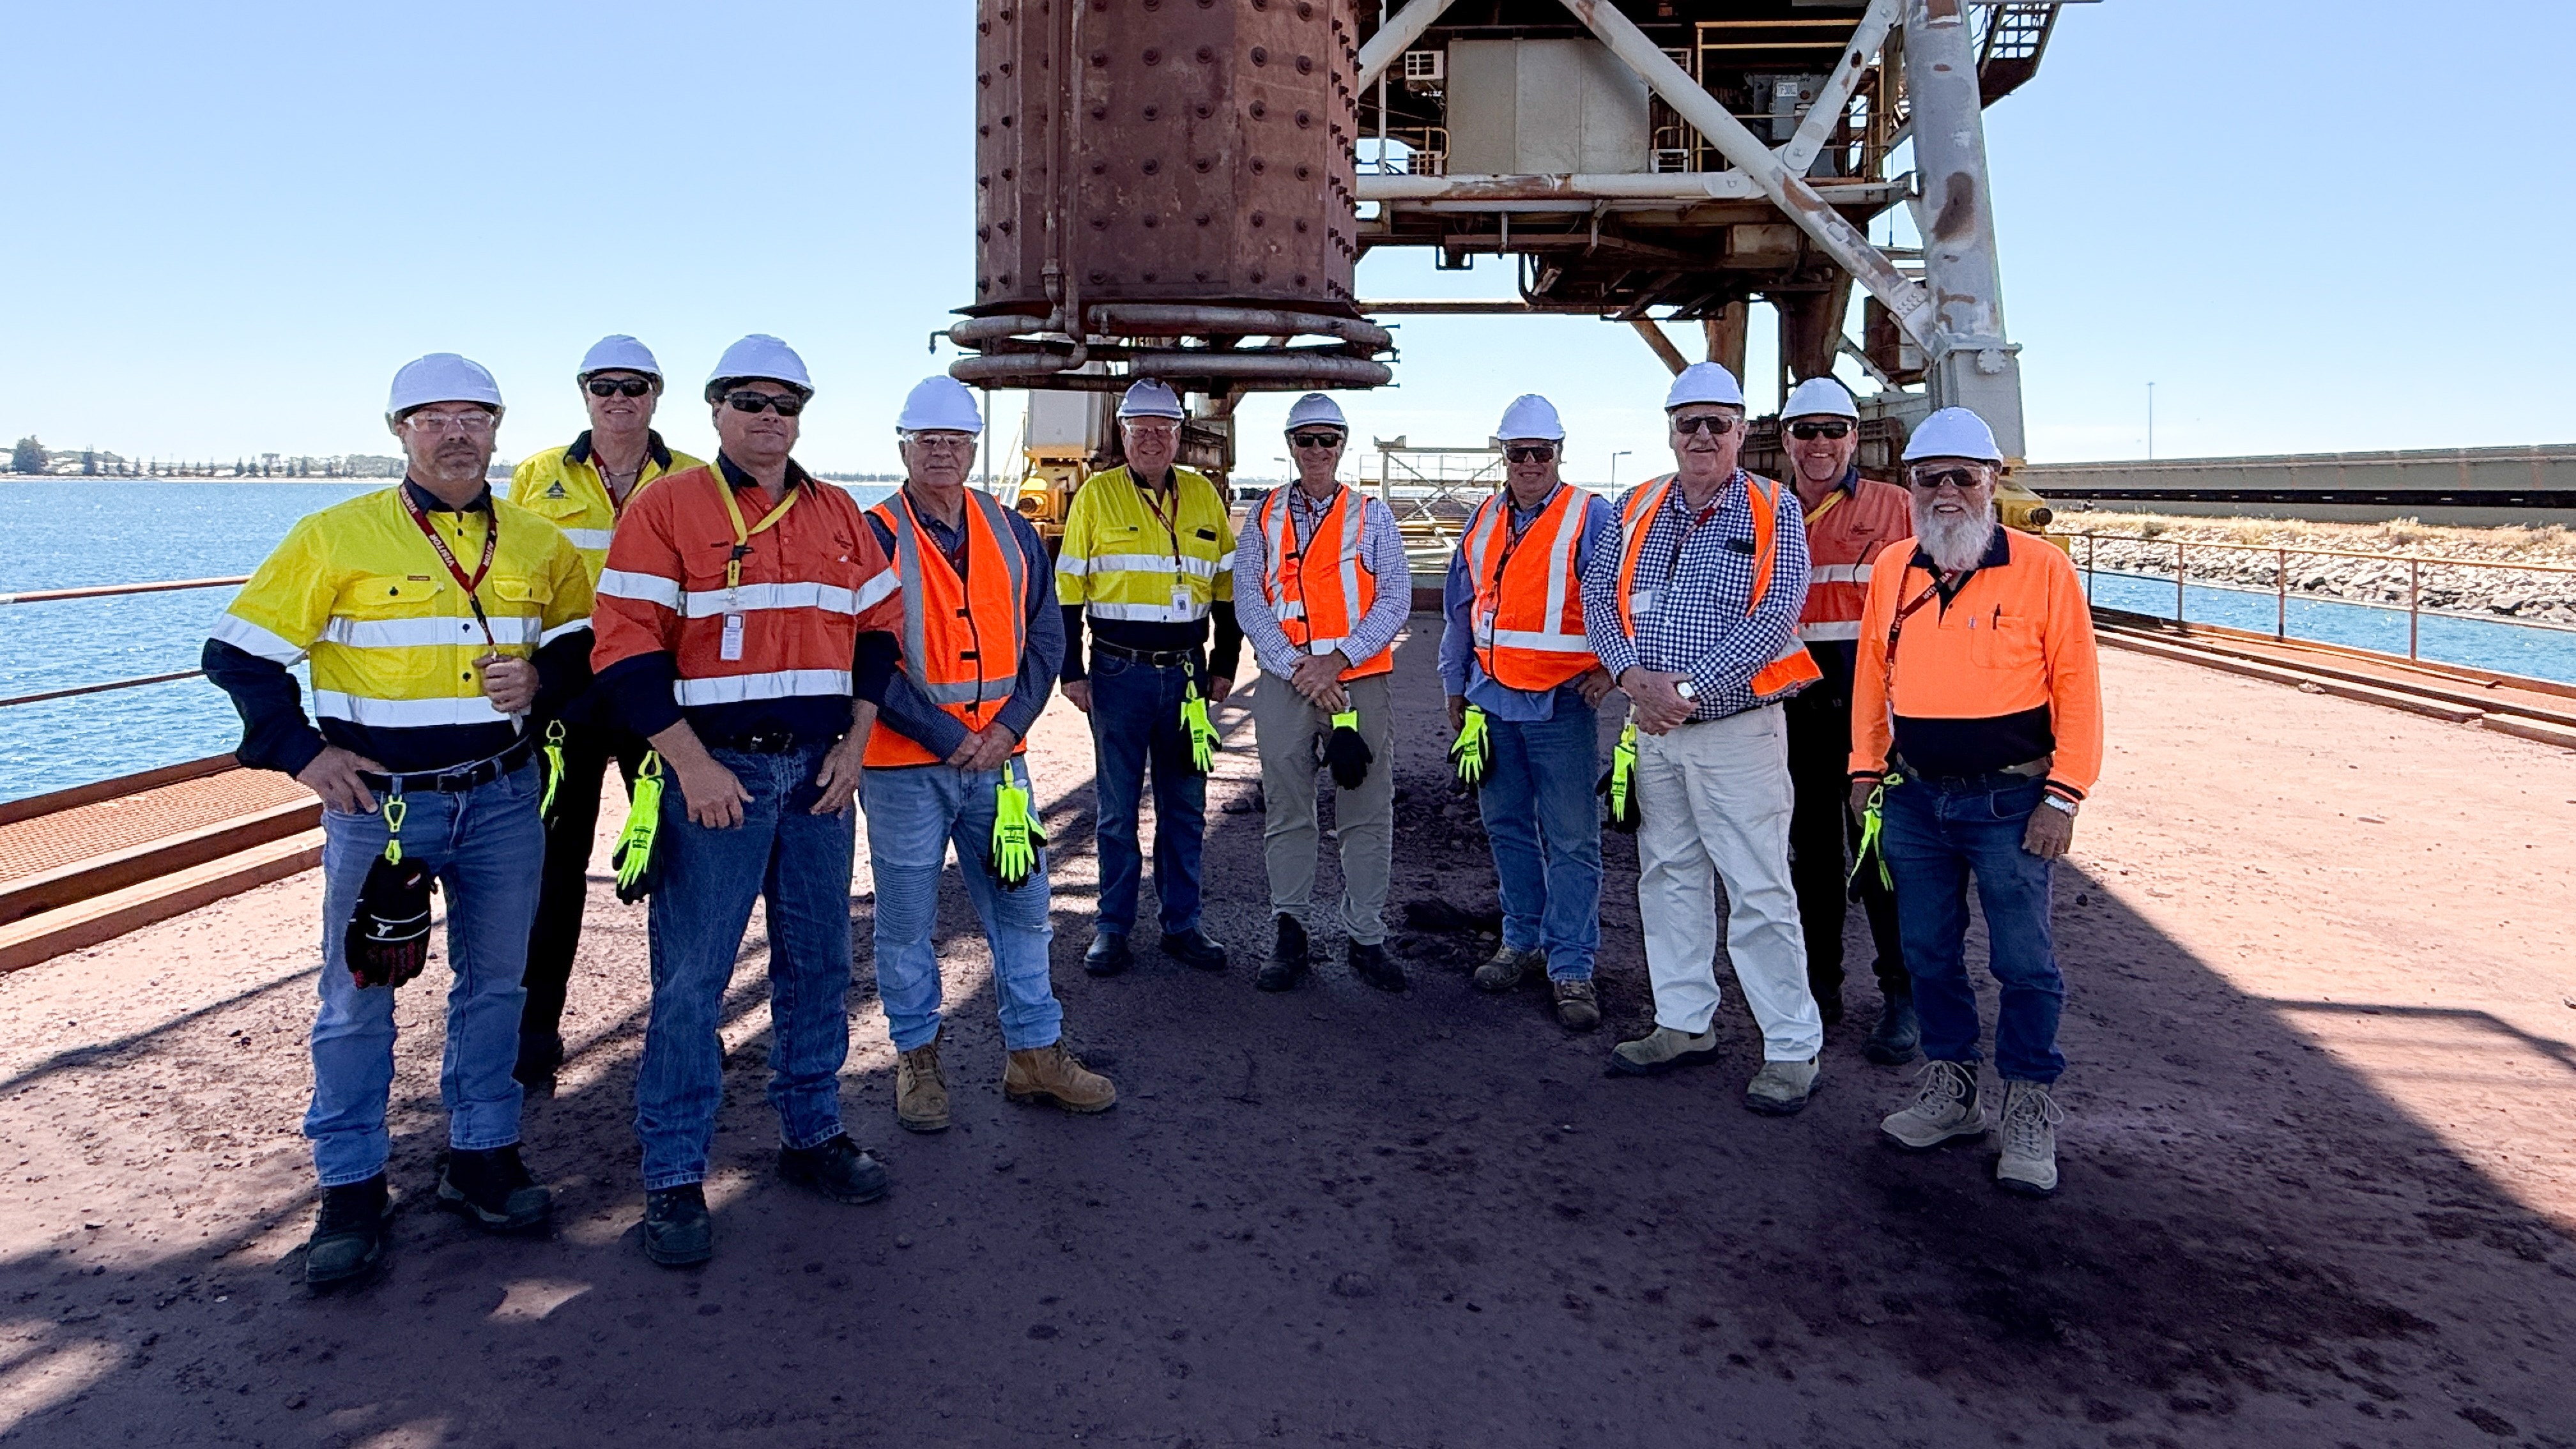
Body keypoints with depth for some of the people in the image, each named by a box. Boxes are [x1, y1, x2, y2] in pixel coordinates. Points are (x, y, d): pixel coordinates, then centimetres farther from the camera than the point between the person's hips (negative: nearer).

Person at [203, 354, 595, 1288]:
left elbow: (586, 643, 16)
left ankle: (483, 1158, 27)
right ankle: (351, 1190, 16)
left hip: (503, 799, 3)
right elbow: (239, 653, -1)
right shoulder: (335, 538, -4)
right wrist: (301, 753, -7)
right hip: (378, 800, -3)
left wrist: (543, 679, -5)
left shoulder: (537, 546, 5)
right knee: (358, 997, 3)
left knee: (493, 985, 12)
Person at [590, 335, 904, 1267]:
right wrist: (693, 766, -15)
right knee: (691, 978, -1)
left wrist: (854, 744, 1)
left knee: (819, 962, 12)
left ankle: (811, 1134, 28)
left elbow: (879, 631, 13)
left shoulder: (839, 516, 10)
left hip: (821, 769, 5)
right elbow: (628, 649, -11)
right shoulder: (665, 508, -5)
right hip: (715, 771, -5)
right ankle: (673, 1178, 10)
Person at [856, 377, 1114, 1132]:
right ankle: (918, 1060, 23)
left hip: (998, 755, 4)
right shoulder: (873, 538, -7)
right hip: (905, 764, -4)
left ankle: (1035, 1053, 24)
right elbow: (870, 662, -12)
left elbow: (1046, 637, 6)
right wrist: (949, 738, -15)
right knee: (906, 920, 6)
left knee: (1021, 905, 10)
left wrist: (1009, 727, -7)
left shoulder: (1013, 533, 7)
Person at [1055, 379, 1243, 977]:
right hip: (1119, 674, -2)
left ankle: (1182, 924, 19)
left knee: (1185, 806, 9)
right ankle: (1113, 928, 15)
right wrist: (1071, 672, -4)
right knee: (1118, 808, 5)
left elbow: (1229, 586, 13)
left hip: (1187, 674, 3)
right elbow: (1067, 589, 0)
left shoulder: (1204, 495, 8)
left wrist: (1224, 666, 8)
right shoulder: (1097, 494, 0)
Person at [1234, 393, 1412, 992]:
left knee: (1367, 815, 2)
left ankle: (1366, 938, 12)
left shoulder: (1372, 515, 7)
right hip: (1285, 684, 1)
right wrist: (1298, 668, -10)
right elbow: (1248, 601, 1)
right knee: (1286, 814, 6)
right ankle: (1288, 936, 16)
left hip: (1361, 680, -1)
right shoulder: (1265, 515, 9)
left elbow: (1395, 600, -1)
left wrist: (1337, 661, -12)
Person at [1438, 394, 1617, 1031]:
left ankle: (1571, 968, 3)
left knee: (1571, 840, -3)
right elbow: (1461, 608, 19)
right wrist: (1456, 687, 19)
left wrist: (1611, 667, -13)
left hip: (1563, 704, -5)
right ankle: (1523, 942, 28)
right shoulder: (1483, 520, 12)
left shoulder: (1590, 518, -4)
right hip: (1493, 700, 6)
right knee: (1507, 828, 14)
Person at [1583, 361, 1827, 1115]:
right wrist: (1634, 674, -12)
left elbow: (1777, 617, -15)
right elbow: (1600, 594, 5)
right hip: (1653, 729, 6)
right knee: (1668, 875, 13)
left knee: (1758, 889, -5)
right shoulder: (1638, 508, 9)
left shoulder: (1773, 511, -5)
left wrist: (1688, 686, -18)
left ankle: (1792, 1048, 5)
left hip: (1737, 728, -5)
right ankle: (1684, 1024, 26)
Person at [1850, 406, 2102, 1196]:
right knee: (1928, 952, 13)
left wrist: (2063, 796, -11)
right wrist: (1867, 765, 12)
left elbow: (2077, 687, -7)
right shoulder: (1893, 569, 6)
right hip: (1916, 798, 5)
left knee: (2023, 961, 1)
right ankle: (1951, 1091, 28)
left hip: (2008, 799, -5)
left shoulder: (2041, 568, -7)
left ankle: (2031, 1112, 14)